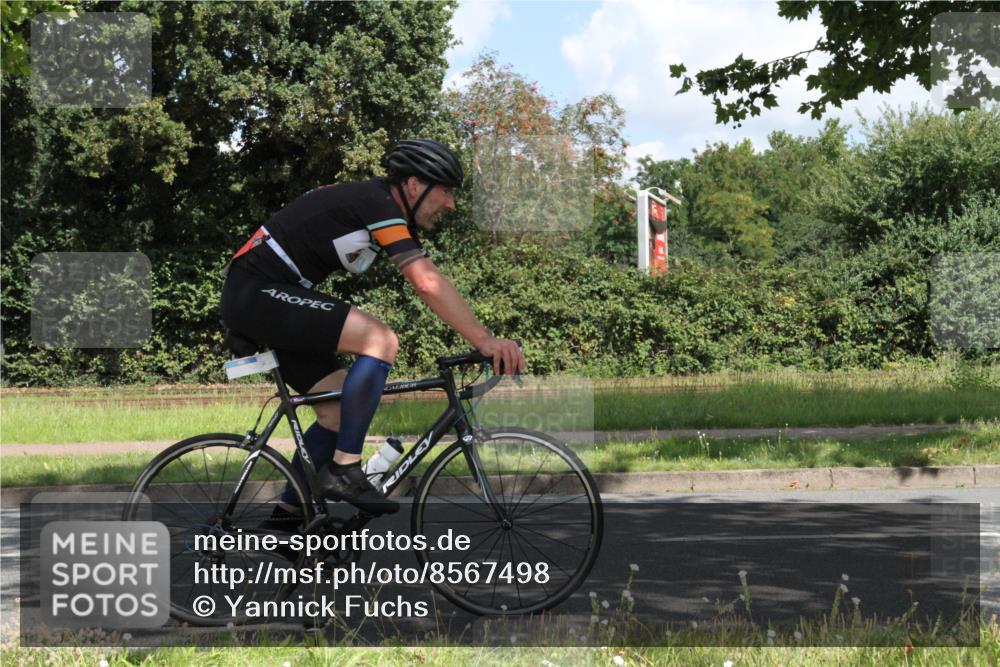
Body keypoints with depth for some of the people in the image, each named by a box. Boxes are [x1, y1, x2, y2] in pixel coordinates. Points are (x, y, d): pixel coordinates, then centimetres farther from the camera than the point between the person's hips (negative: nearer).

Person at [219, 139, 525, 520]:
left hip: (253, 299, 10)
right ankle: (343, 471, -19)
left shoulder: (388, 214, 14)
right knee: (381, 341, -22)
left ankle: (288, 514, 15)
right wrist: (486, 341, -28)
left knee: (342, 409, 8)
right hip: (257, 291, -10)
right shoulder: (378, 205, -17)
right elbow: (428, 285, -26)